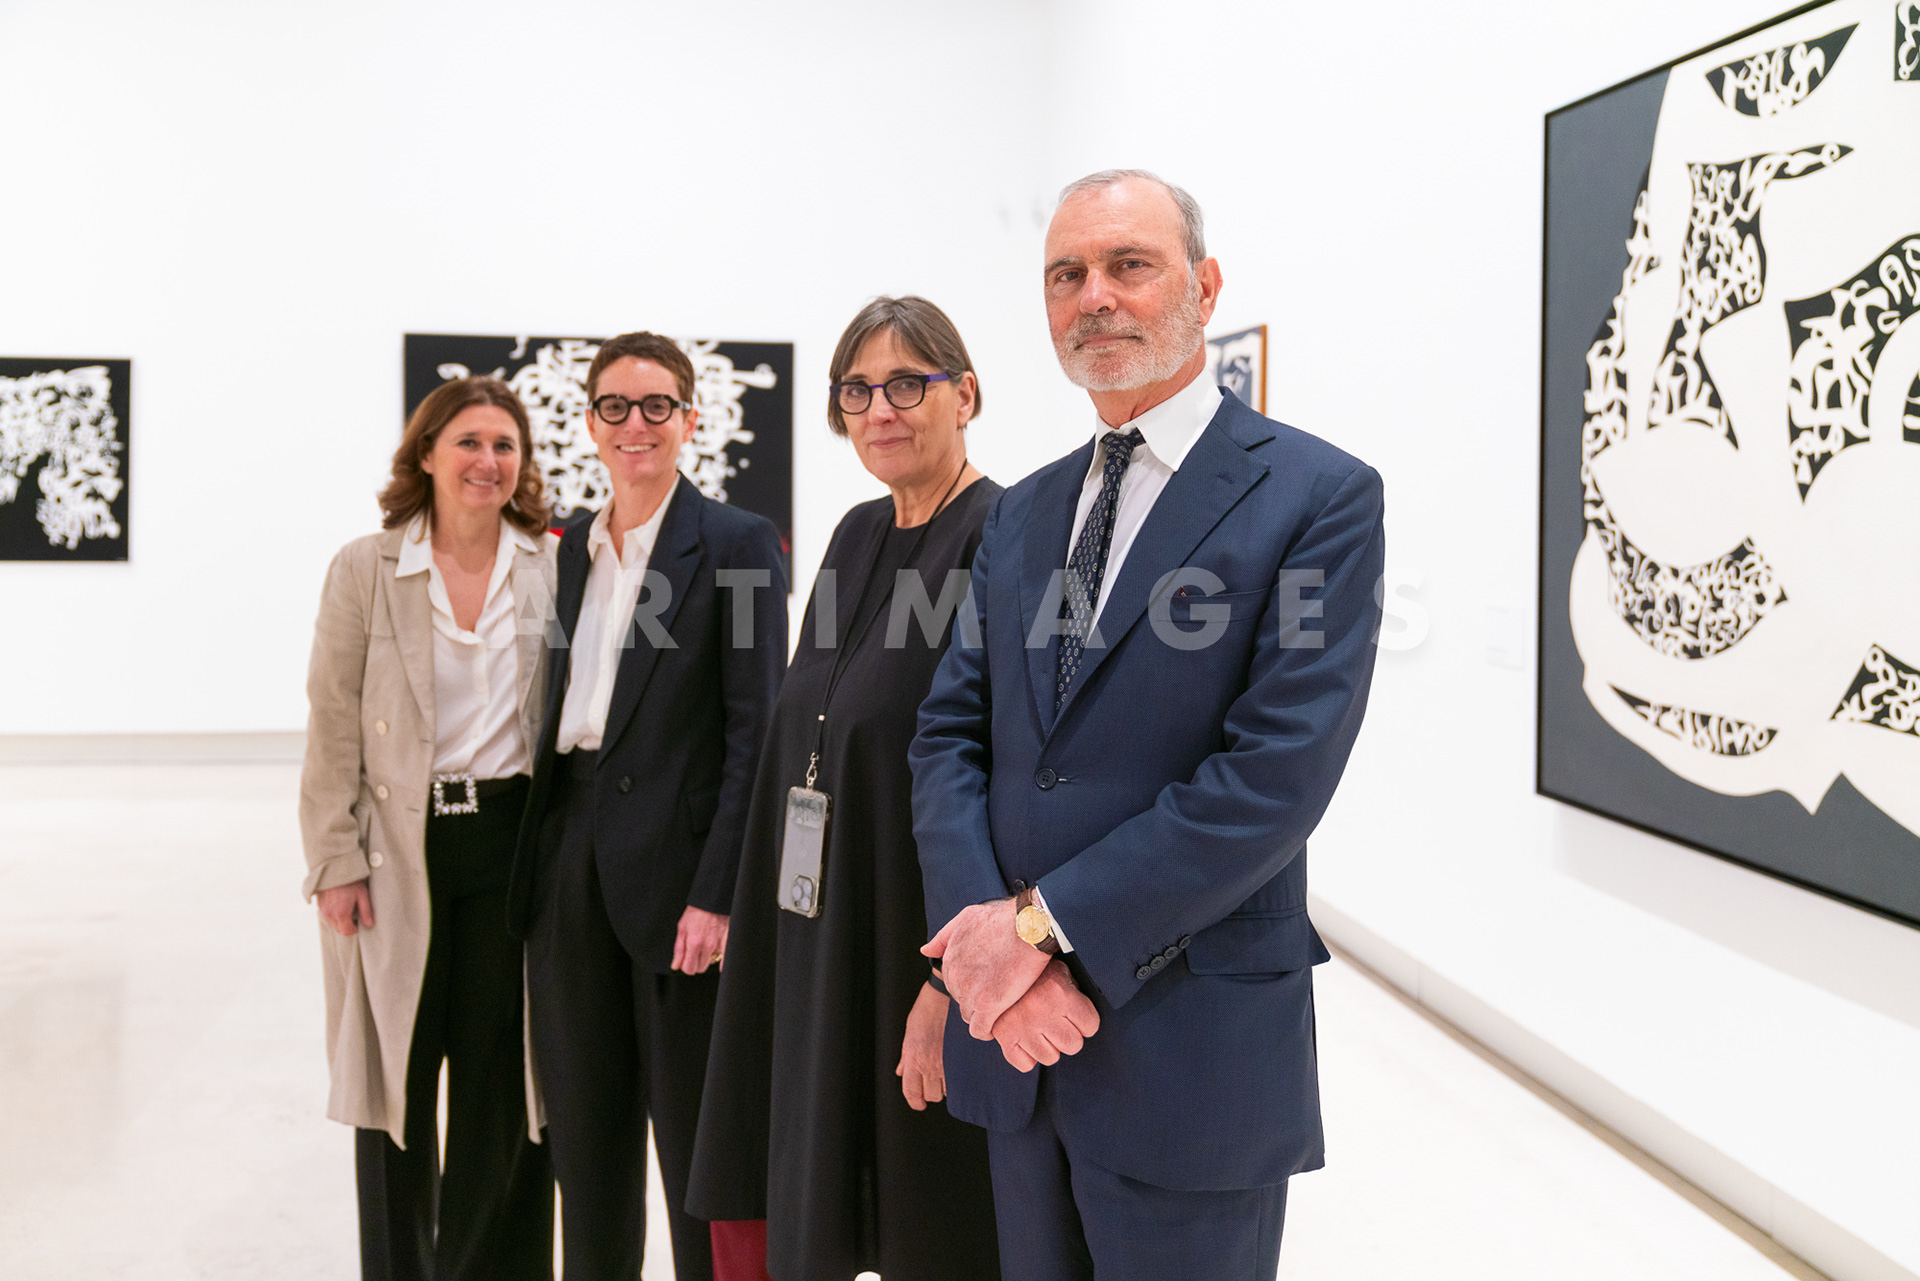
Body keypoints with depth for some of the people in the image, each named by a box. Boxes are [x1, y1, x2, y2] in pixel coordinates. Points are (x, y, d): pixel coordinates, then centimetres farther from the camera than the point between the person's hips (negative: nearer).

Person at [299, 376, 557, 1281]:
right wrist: (336, 860, -6)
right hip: (399, 848, -1)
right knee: (397, 1074, 8)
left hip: (511, 841, 1)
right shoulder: (364, 569, 0)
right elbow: (333, 725, -1)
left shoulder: (552, 570, 3)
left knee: (501, 1080, 6)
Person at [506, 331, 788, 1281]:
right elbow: (561, 707, 17)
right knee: (585, 1128, 14)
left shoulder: (738, 543, -5)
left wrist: (717, 893, -17)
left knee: (693, 1133, 4)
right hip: (572, 856, 6)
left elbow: (755, 732, -10)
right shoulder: (571, 550, 13)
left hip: (674, 862, -6)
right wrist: (539, 861, 8)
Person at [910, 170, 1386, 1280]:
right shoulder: (1024, 512, 11)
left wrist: (1046, 923, -18)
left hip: (1191, 1055, -5)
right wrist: (987, 940, -12)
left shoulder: (1319, 497, -8)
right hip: (1020, 1039, 6)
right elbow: (950, 736, 5)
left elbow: (1276, 776, -17)